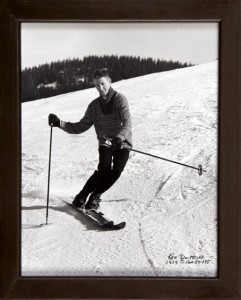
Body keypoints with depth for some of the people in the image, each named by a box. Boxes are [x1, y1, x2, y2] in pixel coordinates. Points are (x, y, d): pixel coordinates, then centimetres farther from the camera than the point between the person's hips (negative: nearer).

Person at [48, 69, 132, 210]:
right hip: (105, 143, 2)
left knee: (116, 171, -16)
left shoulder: (120, 99, -9)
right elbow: (81, 126, 5)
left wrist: (119, 137, -42)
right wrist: (60, 123, -5)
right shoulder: (94, 105, 5)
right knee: (104, 169, -19)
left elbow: (127, 122, -23)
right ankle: (81, 196, -4)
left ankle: (95, 196, 3)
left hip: (122, 143, -2)